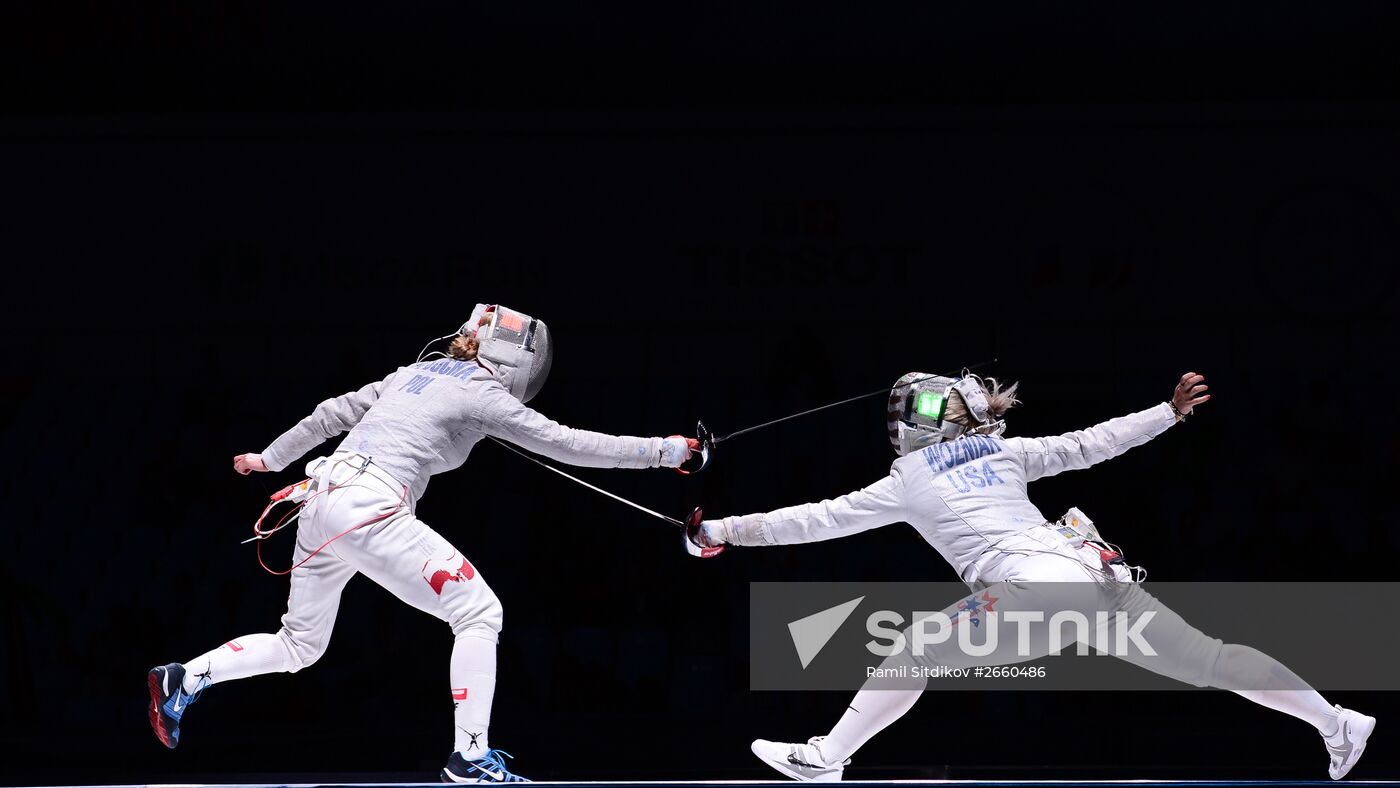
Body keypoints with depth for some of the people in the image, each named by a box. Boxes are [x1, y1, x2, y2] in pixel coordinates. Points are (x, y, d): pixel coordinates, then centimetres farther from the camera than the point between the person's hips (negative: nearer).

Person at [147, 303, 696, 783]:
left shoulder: (416, 375, 22)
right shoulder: (481, 392, 0)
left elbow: (333, 413, 27)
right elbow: (567, 444, -3)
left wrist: (271, 459, 39)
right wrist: (660, 451, 0)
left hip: (323, 500, 8)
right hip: (369, 508, -8)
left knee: (298, 648, 23)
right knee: (479, 612, -4)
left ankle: (182, 682, 13)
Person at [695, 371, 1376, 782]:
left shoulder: (907, 482, 13)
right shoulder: (1004, 452, 24)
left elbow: (817, 520, 15)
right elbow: (1090, 444, 24)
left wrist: (727, 531, 20)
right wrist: (1171, 411, 32)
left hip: (1036, 587, -6)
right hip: (1101, 573, 6)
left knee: (912, 655, 5)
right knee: (1213, 663, 13)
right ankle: (1338, 725, 15)